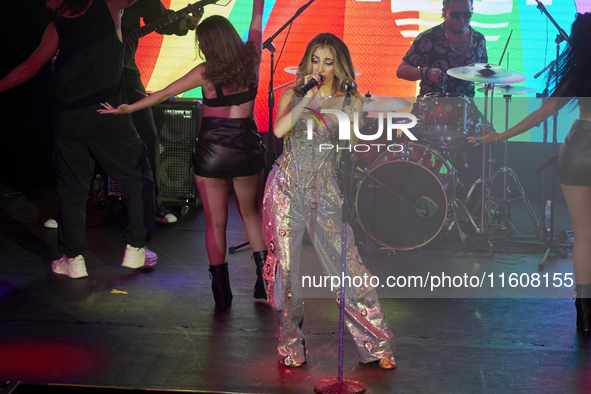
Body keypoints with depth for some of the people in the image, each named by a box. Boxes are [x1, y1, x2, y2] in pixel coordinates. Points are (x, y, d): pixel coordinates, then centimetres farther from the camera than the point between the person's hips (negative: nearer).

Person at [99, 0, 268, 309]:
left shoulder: (206, 72, -8)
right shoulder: (251, 60, -2)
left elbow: (164, 94, 0)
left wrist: (128, 109, 10)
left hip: (212, 150, -3)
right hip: (249, 147, 3)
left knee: (215, 221, 7)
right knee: (251, 212, 21)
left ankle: (222, 291, 8)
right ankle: (265, 276, 15)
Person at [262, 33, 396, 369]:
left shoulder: (349, 101, 5)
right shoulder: (293, 95, 6)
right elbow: (278, 130, -14)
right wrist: (306, 99, -16)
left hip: (325, 190, 0)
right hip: (288, 186, 1)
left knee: (347, 265, -4)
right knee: (286, 264, 4)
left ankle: (377, 344, 5)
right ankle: (292, 342, 18)